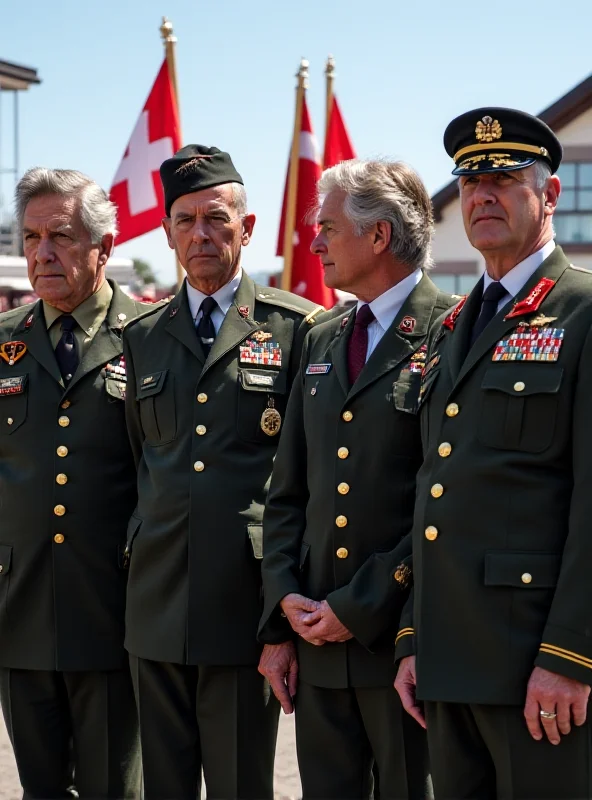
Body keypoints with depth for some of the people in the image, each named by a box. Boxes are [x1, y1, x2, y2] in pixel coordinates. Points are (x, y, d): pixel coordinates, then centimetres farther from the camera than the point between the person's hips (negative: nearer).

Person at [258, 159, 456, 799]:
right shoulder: (322, 343, 14)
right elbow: (287, 493, 14)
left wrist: (361, 609, -13)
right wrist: (284, 611, 3)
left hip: (407, 647, -6)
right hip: (318, 647, 6)